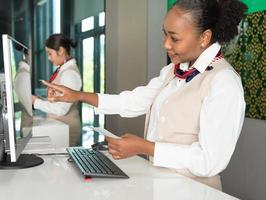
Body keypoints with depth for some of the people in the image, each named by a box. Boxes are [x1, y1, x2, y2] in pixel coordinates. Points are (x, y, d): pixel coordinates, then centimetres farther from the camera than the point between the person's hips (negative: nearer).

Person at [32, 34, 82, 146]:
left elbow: (61, 109, -23)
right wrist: (40, 99, 1)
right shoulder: (63, 69, 6)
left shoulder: (70, 73, -20)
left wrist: (36, 102, -14)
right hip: (57, 124, 8)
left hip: (65, 126, -8)